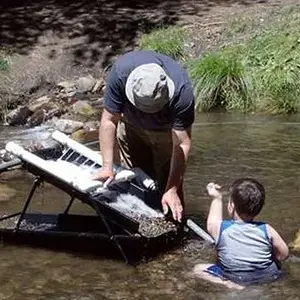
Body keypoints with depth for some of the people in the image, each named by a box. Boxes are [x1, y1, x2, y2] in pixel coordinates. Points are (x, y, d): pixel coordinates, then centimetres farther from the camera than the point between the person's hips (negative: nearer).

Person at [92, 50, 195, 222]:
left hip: (166, 130, -2)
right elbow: (109, 120, -27)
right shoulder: (121, 71, -37)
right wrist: (108, 166, -30)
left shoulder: (182, 91, -40)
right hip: (131, 124, 2)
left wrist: (172, 190, -36)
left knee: (167, 182, -6)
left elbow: (182, 145, -34)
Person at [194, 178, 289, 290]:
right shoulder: (267, 230, -19)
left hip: (235, 278, -4)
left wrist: (217, 198, 21)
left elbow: (213, 221, 7)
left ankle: (232, 285, -9)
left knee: (198, 269, 7)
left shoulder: (221, 229, -19)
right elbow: (283, 255, -6)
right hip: (269, 277, 5)